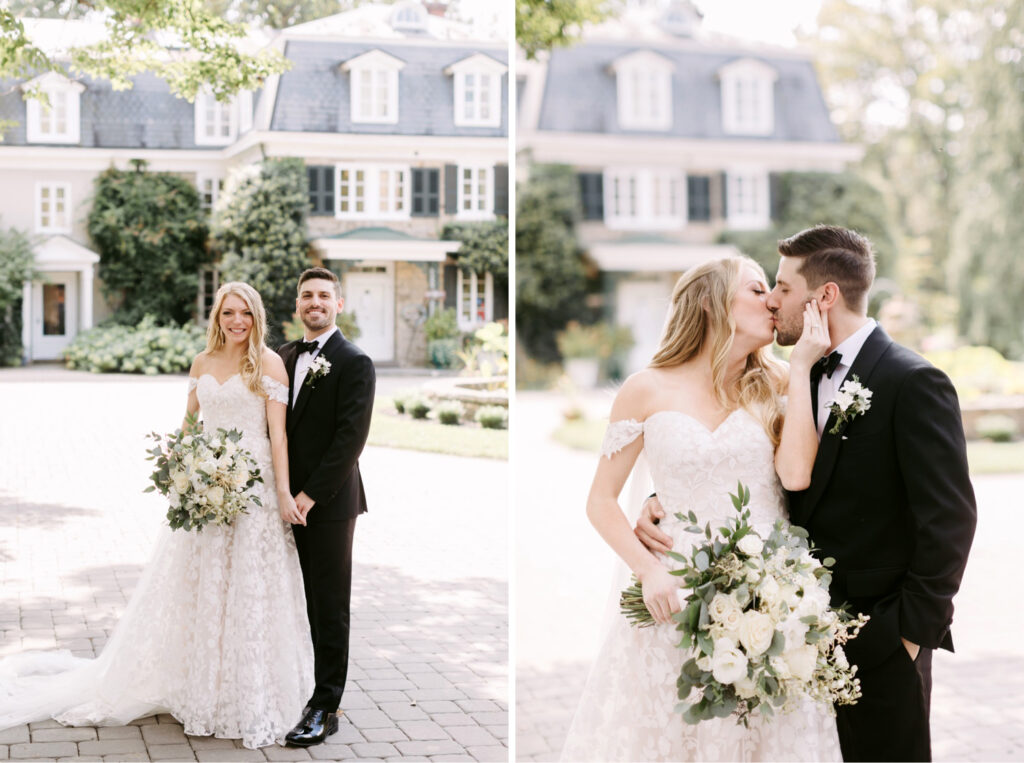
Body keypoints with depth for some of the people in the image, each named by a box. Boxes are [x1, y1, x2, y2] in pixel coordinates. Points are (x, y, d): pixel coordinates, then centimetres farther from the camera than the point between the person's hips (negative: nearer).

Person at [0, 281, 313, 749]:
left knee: (248, 590, 0)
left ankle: (251, 702, 12)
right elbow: (189, 422, 17)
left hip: (254, 485, -5)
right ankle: (201, 691, 23)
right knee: (198, 586, 9)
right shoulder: (202, 363, 11)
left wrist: (284, 492, -15)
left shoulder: (268, 364, -4)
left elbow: (278, 431, -9)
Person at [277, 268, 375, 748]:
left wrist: (310, 495, -16)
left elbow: (350, 438, -15)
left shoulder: (354, 363, -8)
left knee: (330, 608, 0)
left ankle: (324, 707, 5)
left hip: (329, 503, -5)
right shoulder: (285, 356, 13)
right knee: (308, 602, 10)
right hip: (291, 500, 6)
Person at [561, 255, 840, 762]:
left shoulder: (775, 388, 8)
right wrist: (647, 569, -10)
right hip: (678, 598, -1)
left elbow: (796, 474, -10)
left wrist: (801, 366, -5)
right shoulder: (647, 391, 3)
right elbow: (601, 502, 5)